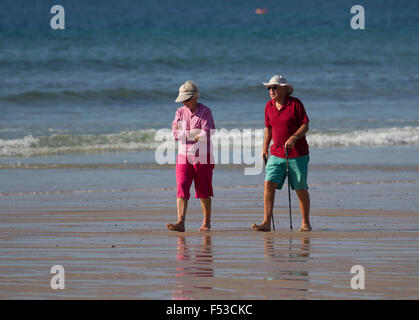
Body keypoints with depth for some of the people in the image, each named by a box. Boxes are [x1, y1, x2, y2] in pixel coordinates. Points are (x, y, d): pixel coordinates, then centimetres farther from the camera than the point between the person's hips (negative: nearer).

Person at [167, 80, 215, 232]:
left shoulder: (205, 112, -4)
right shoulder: (180, 112, 9)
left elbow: (206, 133, -16)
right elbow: (176, 134, -2)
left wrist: (184, 133, -16)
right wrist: (196, 133, -13)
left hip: (202, 157, -3)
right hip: (183, 156, 3)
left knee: (203, 191, 4)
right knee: (182, 188, -11)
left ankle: (206, 223, 17)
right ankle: (180, 223, -19)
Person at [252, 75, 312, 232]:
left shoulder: (295, 104, -8)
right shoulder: (269, 106, 7)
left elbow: (305, 126, -9)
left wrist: (293, 138, -24)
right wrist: (265, 148, 15)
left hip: (297, 154, -4)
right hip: (277, 154, 4)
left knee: (300, 189, 3)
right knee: (269, 184, -11)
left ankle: (305, 223, 17)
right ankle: (266, 223, -13)